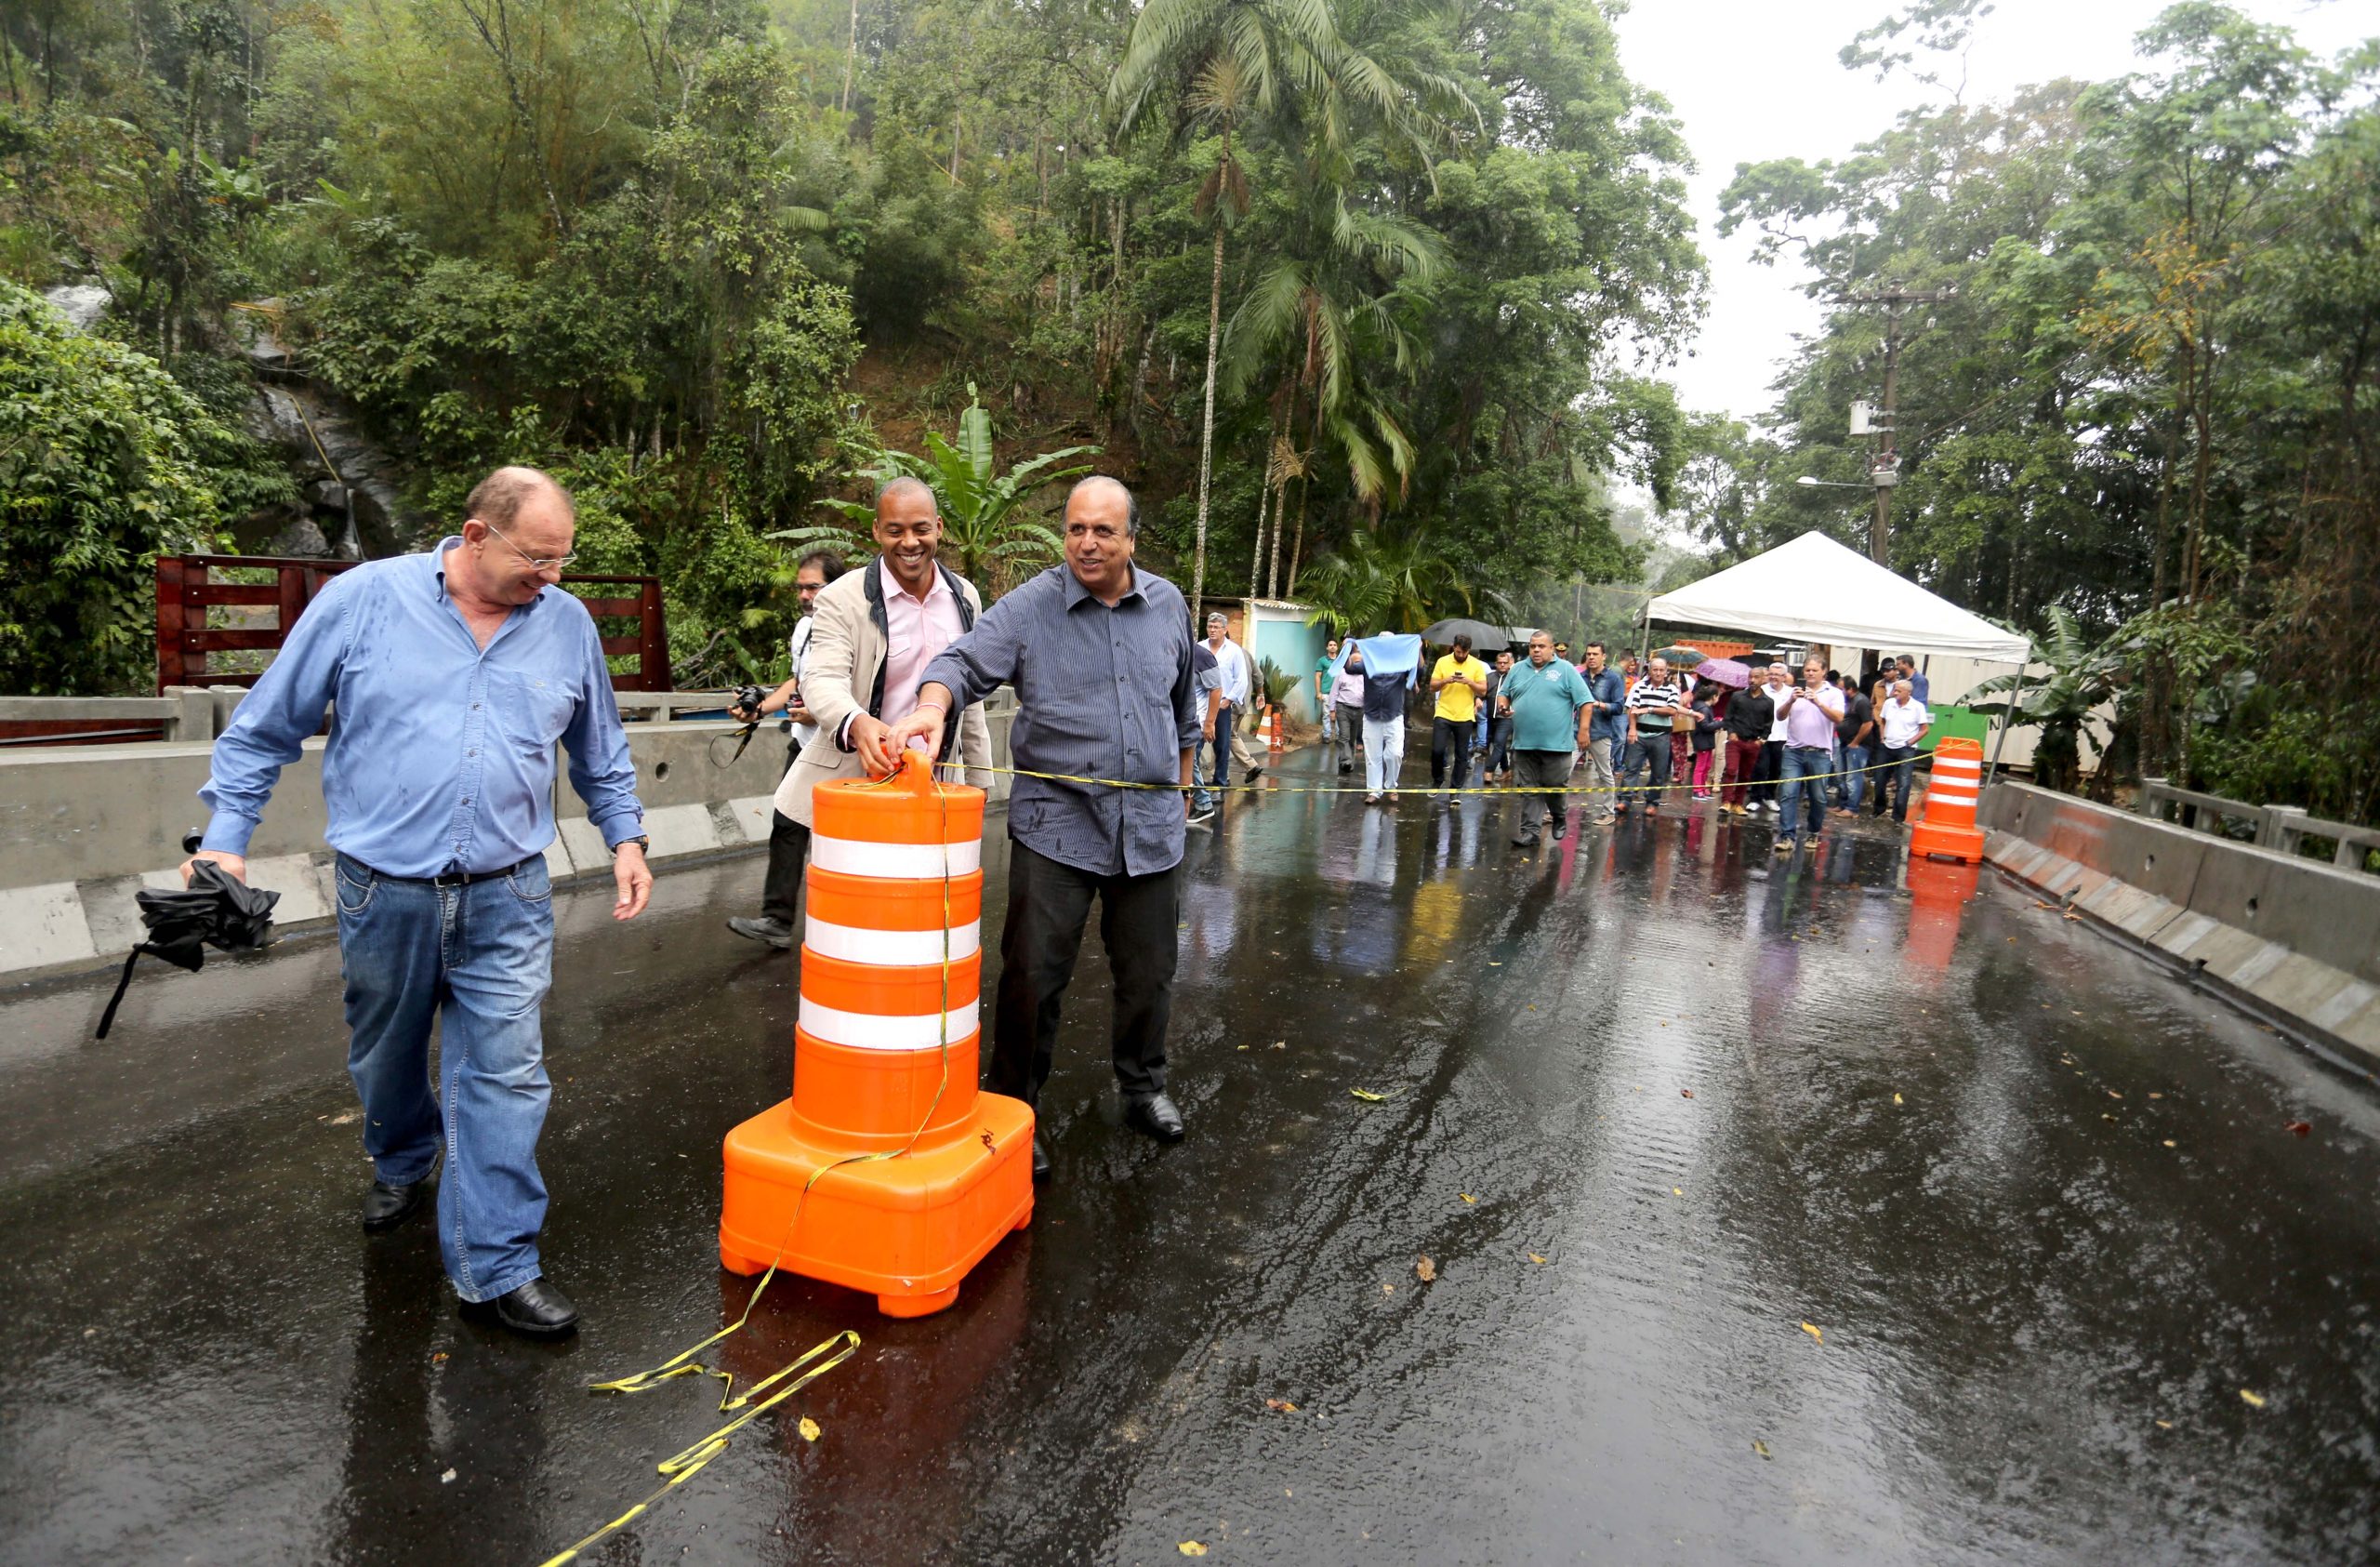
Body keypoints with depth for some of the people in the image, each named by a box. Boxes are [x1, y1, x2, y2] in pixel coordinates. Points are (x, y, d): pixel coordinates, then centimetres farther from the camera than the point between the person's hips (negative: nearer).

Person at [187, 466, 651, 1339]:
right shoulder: (364, 599, -5)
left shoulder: (567, 624, 3)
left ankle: (495, 1266, 7)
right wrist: (226, 836, 0)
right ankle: (401, 1166, 50)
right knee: (386, 1060, 20)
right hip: (384, 891, 0)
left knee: (506, 1077, -3)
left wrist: (626, 838, 10)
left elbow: (602, 751, 16)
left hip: (507, 899, 0)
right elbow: (265, 726, 3)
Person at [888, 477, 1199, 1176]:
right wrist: (933, 705, -37)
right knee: (1033, 974, -3)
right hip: (1056, 823, -3)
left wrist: (1181, 783, 24)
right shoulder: (1029, 606, -5)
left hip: (1150, 825, 3)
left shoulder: (1169, 605, 7)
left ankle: (1143, 1087, 35)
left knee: (1147, 971, 14)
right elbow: (965, 660, -16)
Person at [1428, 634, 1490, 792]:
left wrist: (1469, 681, -18)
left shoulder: (1477, 665, 0)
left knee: (1461, 755, 4)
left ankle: (1456, 789, 13)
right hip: (1443, 714, 0)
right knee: (1437, 750, -9)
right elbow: (1432, 686, 1)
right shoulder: (1442, 661, 0)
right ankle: (1437, 780, 16)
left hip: (1465, 717, 1)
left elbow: (1483, 691, 0)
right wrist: (1446, 680, -18)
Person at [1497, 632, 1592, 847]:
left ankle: (1560, 817, 29)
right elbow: (1503, 693, 20)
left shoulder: (1565, 670, -1)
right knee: (1529, 790, 5)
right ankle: (1529, 831, 9)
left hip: (1556, 743, -3)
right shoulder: (1517, 670, 12)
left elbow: (1585, 701, -2)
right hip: (1524, 743, 3)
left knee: (1554, 787, 2)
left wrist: (1583, 729, -10)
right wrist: (1503, 706, -3)